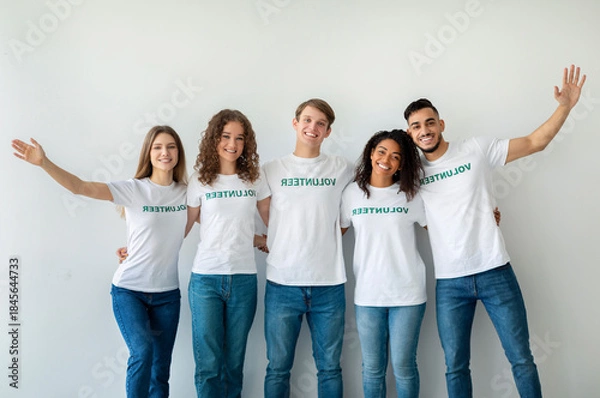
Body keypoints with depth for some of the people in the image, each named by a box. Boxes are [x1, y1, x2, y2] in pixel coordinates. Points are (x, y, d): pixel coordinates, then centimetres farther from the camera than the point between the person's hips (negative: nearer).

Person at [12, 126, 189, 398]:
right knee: (142, 352, -22)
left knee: (161, 368, 9)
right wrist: (44, 163, -31)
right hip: (129, 289, -3)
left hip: (168, 293, 3)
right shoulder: (133, 189, -9)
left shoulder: (187, 193, 0)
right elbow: (80, 187, -19)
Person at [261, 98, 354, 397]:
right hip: (282, 284, 0)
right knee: (278, 369, 10)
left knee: (329, 368, 12)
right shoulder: (271, 170, 4)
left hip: (329, 285, 1)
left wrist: (329, 237, 5)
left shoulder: (342, 169, 5)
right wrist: (263, 242, -3)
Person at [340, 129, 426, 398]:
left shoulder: (411, 195, 0)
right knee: (372, 368, 11)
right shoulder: (352, 193, 2)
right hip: (367, 296, 1)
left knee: (403, 366, 6)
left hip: (407, 295, -1)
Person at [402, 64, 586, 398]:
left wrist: (565, 106, -6)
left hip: (495, 272, -1)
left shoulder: (476, 149, 1)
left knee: (521, 360, 7)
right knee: (455, 367, 10)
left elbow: (535, 143, 4)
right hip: (449, 283, 2)